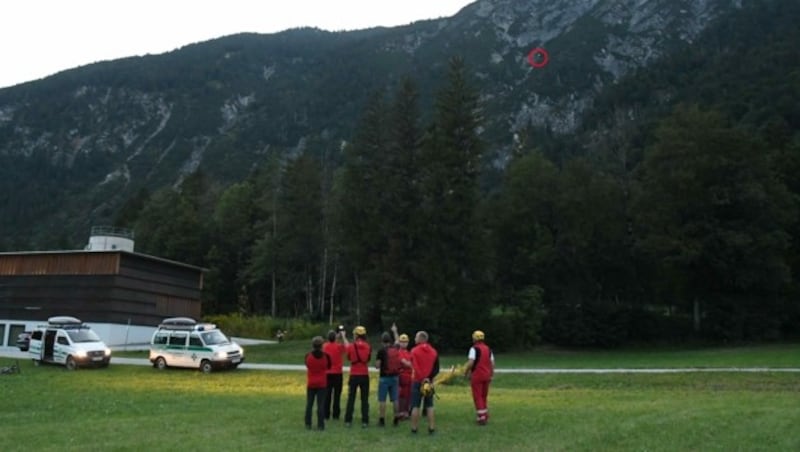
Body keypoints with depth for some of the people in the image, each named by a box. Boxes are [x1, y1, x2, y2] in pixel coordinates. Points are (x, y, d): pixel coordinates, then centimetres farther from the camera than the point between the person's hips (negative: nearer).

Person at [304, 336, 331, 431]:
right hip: (322, 384, -1)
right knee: (321, 405, 1)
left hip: (310, 384, 1)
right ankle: (320, 425, 0)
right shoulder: (326, 356, -10)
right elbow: (329, 367, 5)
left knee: (309, 404, 10)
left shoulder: (308, 355, -8)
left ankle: (308, 424, 11)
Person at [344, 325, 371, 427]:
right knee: (365, 399, 6)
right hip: (365, 375, 1)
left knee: (351, 398, 7)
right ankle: (365, 421, 4)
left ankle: (348, 420, 7)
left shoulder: (351, 346, -8)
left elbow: (348, 358, 7)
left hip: (354, 375, -1)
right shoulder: (368, 346, -2)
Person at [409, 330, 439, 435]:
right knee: (429, 406, 9)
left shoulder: (414, 350, -9)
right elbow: (436, 369, 2)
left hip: (417, 381, -4)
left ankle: (414, 428, 5)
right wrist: (429, 378, -2)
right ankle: (431, 428, 8)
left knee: (415, 406, 2)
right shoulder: (433, 351, 6)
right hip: (429, 382, 4)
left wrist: (421, 379, -14)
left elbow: (415, 367, -16)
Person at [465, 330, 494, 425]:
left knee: (477, 397, 1)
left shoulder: (474, 349, -11)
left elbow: (470, 363, -19)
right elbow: (492, 363, 8)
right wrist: (491, 375, 15)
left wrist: (466, 372, -5)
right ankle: (485, 416, 22)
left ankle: (481, 418, -3)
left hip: (476, 376, -6)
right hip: (486, 376, 6)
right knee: (484, 396, 17)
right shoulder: (488, 349, 9)